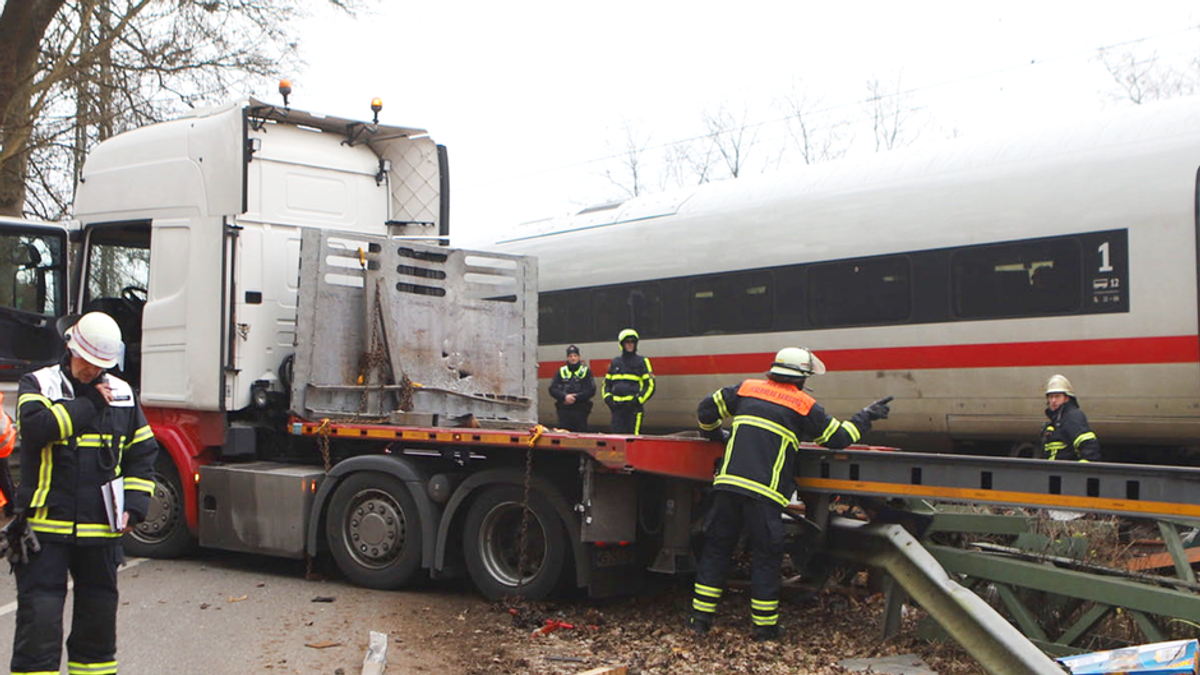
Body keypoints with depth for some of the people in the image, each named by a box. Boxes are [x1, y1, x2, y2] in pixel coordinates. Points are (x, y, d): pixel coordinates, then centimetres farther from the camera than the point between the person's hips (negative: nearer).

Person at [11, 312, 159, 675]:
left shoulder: (122, 394, 10)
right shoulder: (38, 384, 0)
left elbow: (142, 453, 14)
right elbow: (36, 427, -21)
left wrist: (134, 505, 3)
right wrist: (89, 404, -13)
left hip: (101, 530, 4)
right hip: (45, 526, -3)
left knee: (98, 618, 14)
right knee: (39, 618, -4)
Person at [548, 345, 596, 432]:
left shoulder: (586, 371, 6)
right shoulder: (561, 371, 12)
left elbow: (591, 390, -3)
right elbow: (552, 389, 4)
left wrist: (575, 398, -12)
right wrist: (565, 396, -13)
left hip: (580, 411, -2)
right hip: (564, 410, 2)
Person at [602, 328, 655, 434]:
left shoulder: (642, 361, 5)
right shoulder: (615, 362, 18)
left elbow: (650, 385, 1)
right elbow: (606, 383, 24)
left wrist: (638, 400, -10)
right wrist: (607, 398, 5)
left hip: (634, 407, -4)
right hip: (617, 407, 4)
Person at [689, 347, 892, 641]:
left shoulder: (747, 388, 15)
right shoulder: (804, 406, 5)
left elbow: (707, 409, 20)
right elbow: (838, 437, 13)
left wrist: (714, 435, 40)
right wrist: (866, 417, 28)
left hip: (728, 483, 4)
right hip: (764, 493, -4)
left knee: (716, 548, 12)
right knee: (766, 556, 8)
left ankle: (701, 617, 15)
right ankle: (764, 626, 13)